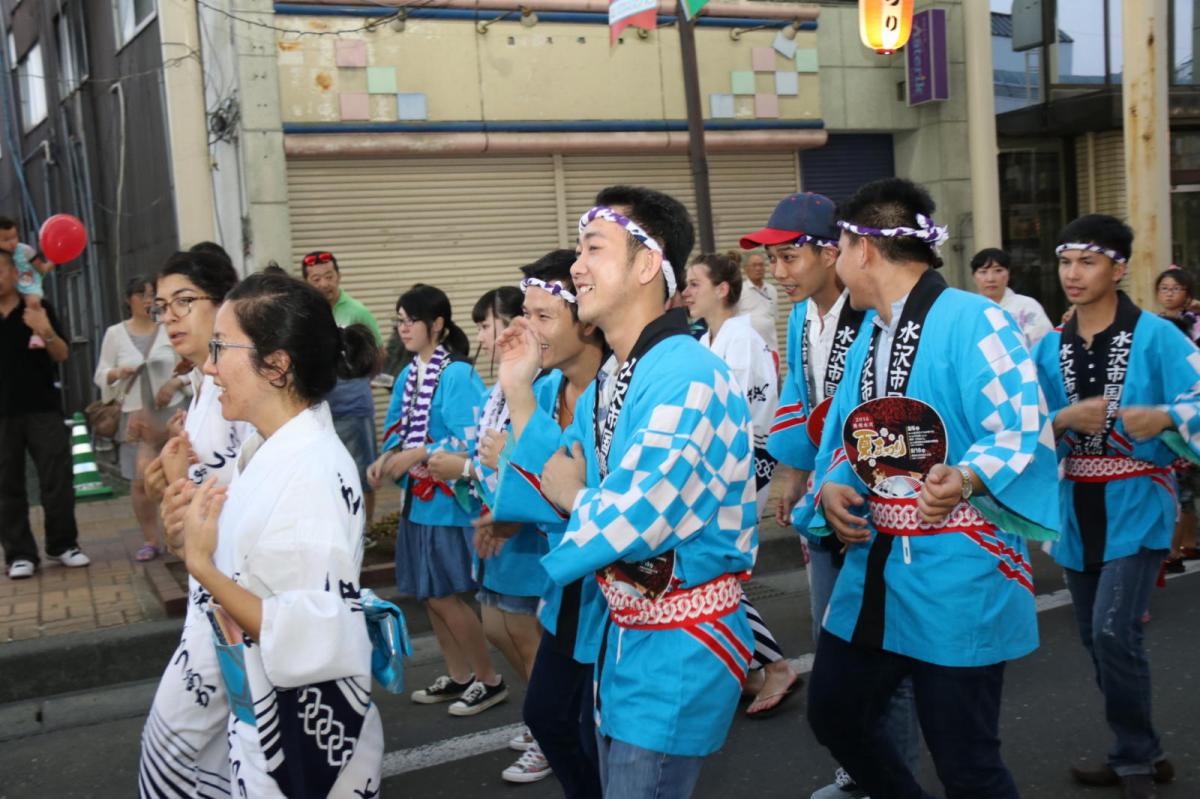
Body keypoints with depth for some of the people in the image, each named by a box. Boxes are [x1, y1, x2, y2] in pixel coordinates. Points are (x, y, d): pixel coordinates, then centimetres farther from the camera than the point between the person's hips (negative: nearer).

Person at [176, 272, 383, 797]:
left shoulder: (312, 469, -24)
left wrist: (201, 565, -22)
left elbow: (312, 640, -29)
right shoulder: (268, 456, 3)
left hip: (305, 739, -8)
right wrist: (194, 532, -1)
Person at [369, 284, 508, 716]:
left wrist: (416, 455, -21)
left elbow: (470, 440, -22)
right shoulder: (408, 376, 8)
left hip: (448, 499, -8)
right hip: (420, 497, 8)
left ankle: (489, 680, 17)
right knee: (428, 595, 15)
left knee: (443, 596, -1)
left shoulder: (457, 374, -17)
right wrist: (386, 459, -5)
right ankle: (458, 676, 31)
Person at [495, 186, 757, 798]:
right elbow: (559, 490, 10)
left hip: (680, 643, -9)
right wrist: (518, 391, 7)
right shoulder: (602, 388, 8)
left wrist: (570, 497, -8)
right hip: (621, 634, 9)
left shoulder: (687, 377, -22)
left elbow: (626, 522, -28)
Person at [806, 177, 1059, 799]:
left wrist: (965, 479, -40)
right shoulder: (869, 336, 13)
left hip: (956, 575, -8)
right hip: (873, 567, 9)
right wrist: (831, 487, -3)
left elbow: (1023, 430, -22)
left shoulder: (971, 320, -15)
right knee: (835, 712, 18)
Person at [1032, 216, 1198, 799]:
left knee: (1114, 632, -15)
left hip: (1136, 506, -5)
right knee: (1097, 639, 12)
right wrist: (1066, 419, -15)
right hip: (1076, 509, 5)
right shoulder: (1048, 349, 6)